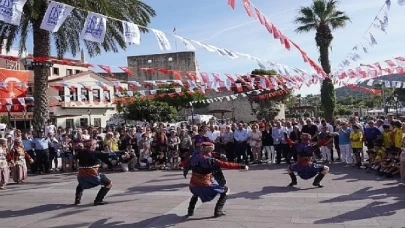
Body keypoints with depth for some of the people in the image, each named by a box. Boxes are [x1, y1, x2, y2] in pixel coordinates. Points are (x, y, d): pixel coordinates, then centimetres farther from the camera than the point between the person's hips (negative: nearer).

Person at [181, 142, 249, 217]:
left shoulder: (194, 157, 0)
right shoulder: (210, 160, -15)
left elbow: (184, 163, 17)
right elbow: (226, 165, -18)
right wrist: (241, 166, -16)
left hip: (193, 186, 6)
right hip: (205, 185, -6)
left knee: (196, 192, 41)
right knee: (226, 190, 11)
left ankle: (190, 211, 33)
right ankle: (218, 211, 7)